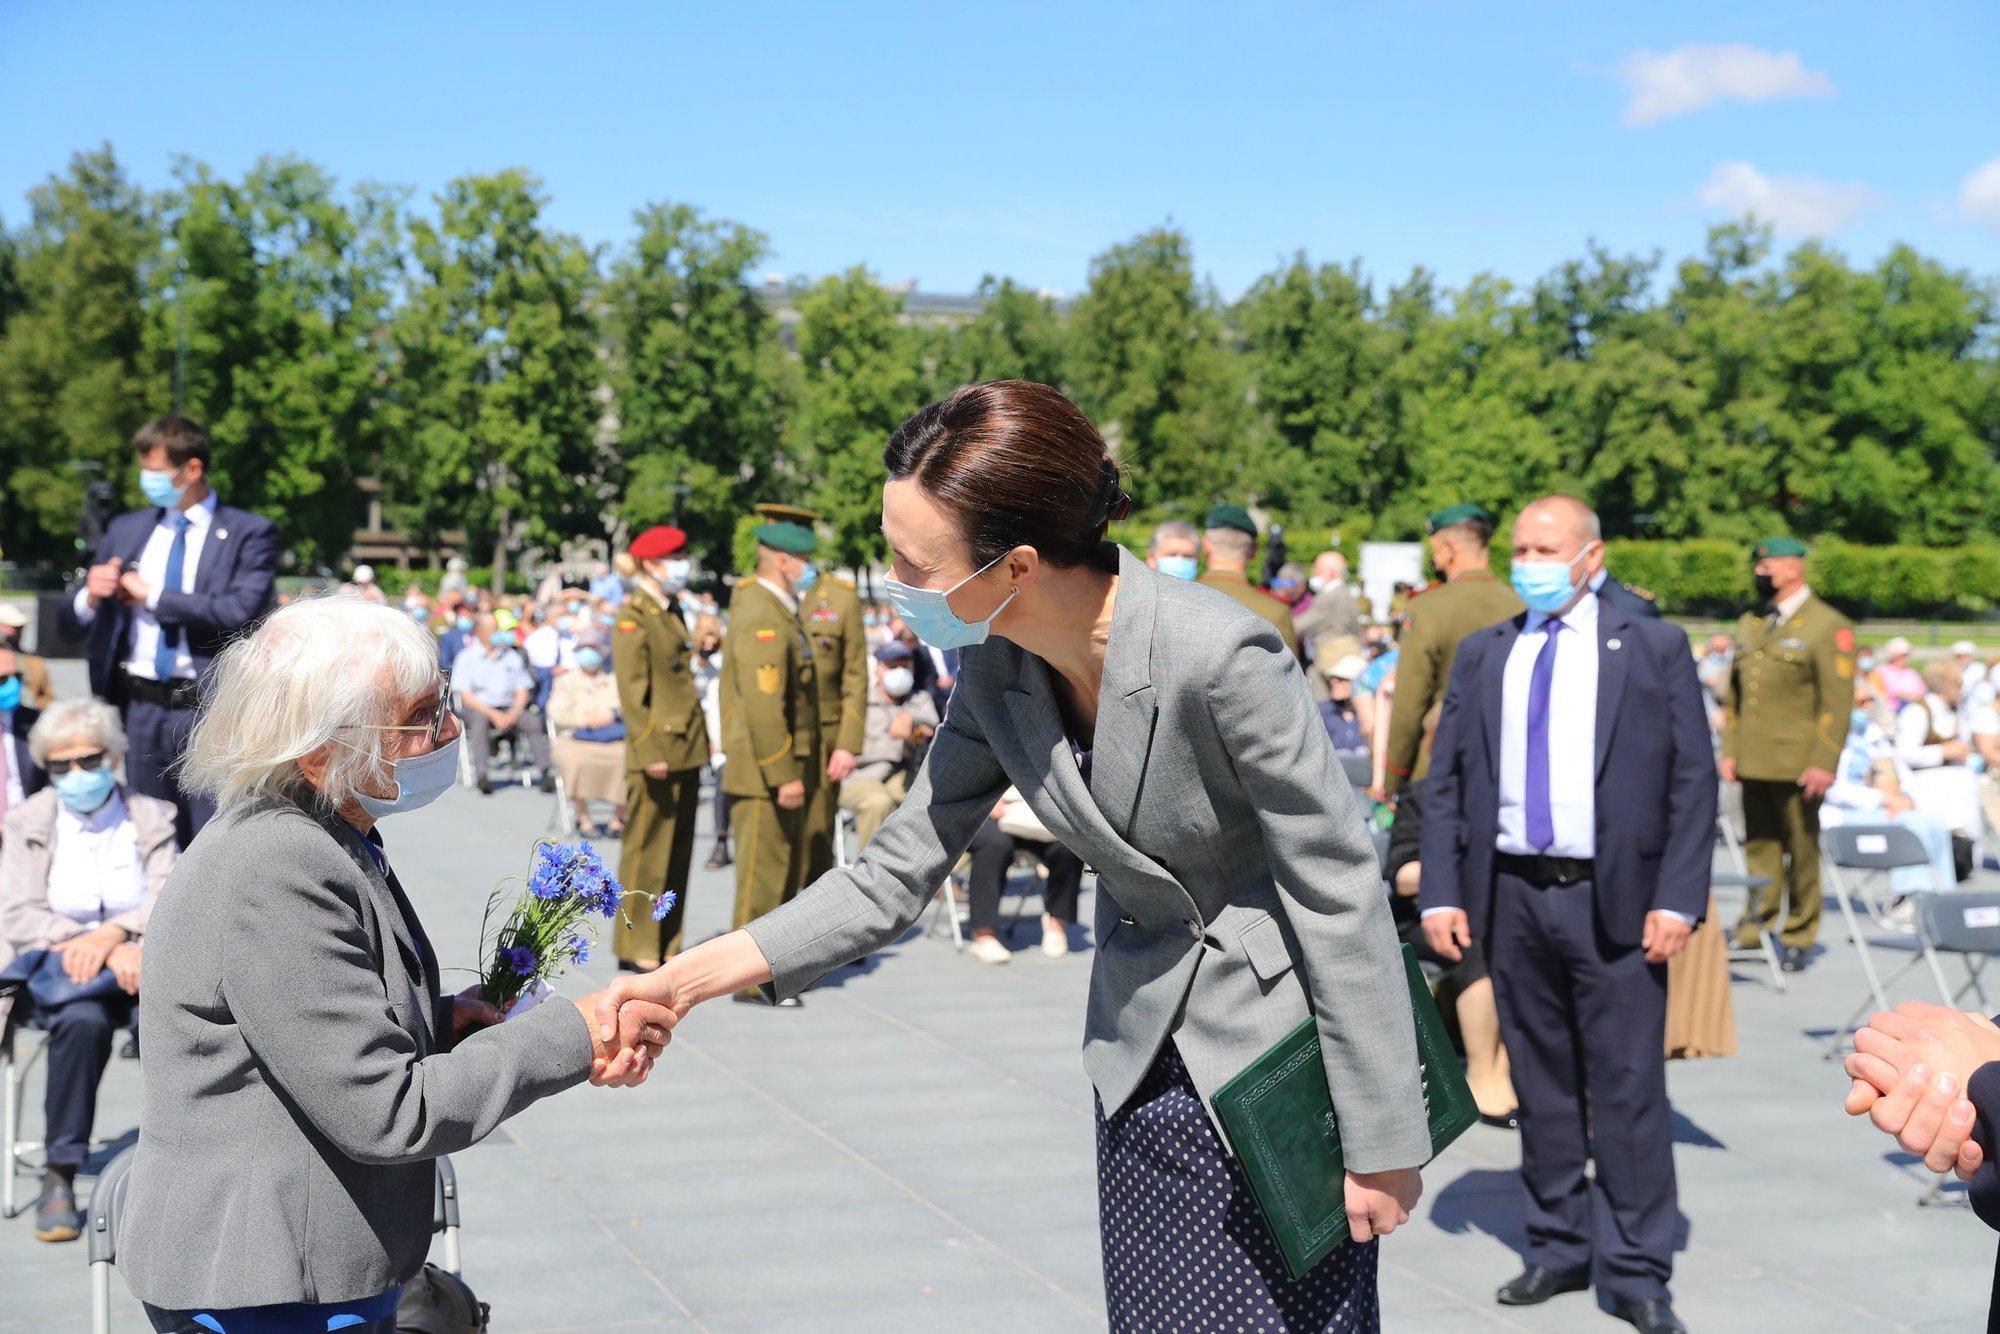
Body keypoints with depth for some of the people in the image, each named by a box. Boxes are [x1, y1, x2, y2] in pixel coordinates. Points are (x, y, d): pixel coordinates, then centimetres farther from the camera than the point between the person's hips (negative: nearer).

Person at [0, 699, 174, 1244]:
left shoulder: (152, 818, 12)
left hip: (143, 963, 1)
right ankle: (60, 1174, -26)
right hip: (58, 971, -1)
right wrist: (114, 955, -17)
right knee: (84, 1019, -36)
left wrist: (112, 934, -25)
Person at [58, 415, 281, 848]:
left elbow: (241, 612, -17)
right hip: (140, 711, 5)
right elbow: (70, 621, 16)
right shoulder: (126, 530, 14)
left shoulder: (249, 533, -1)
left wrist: (153, 595, -10)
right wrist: (90, 597, -8)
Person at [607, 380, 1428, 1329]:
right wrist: (685, 980, -9)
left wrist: (1381, 1143, -16)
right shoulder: (996, 674, -7)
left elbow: (1342, 898, -21)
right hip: (1144, 1063, 6)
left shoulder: (1219, 656, -27)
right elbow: (892, 878, -1)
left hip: (1286, 1065, -6)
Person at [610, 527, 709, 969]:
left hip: (687, 750, 8)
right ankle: (635, 948, 7)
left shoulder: (672, 613, 15)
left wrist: (699, 742, 16)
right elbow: (632, 692, -16)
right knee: (647, 851, -1)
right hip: (658, 753, -8)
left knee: (678, 852, 12)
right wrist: (649, 753, -21)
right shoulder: (633, 618, -11)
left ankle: (665, 944, 19)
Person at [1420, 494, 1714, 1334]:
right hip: (1513, 895, 3)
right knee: (1541, 1082, 11)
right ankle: (1559, 1248, 24)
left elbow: (1694, 779, -1)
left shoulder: (1654, 648, 2)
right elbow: (1444, 781, 9)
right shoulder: (1480, 656, 10)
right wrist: (1441, 892, 0)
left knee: (1628, 1088, -1)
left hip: (1615, 901, -3)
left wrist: (1678, 899, -9)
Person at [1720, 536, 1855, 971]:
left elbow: (1838, 701, -10)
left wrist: (1823, 764, -15)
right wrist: (1729, 751, 11)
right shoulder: (1750, 624, 14)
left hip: (1797, 765, -5)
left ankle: (1799, 938, 15)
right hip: (1752, 763, 5)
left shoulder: (1828, 627, -6)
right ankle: (1756, 925, 21)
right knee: (1759, 848, 11)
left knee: (1801, 852, 4)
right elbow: (1734, 693, 18)